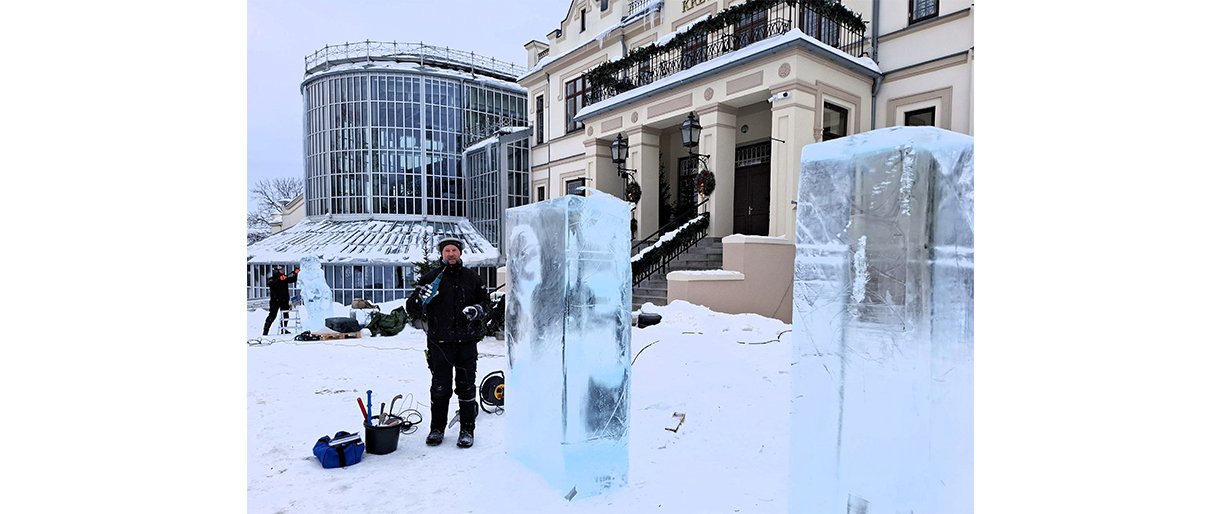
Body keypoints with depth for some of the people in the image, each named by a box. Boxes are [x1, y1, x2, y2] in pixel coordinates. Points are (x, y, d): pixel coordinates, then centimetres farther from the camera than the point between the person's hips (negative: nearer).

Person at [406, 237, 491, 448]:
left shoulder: (472, 277, 8)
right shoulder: (431, 278, 3)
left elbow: (487, 302, 15)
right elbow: (411, 306, 2)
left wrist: (478, 310, -7)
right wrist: (422, 298, -20)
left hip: (467, 342, 1)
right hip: (440, 342, -1)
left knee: (466, 387, 7)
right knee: (440, 387, 7)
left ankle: (467, 430, 17)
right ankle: (437, 428, 22)